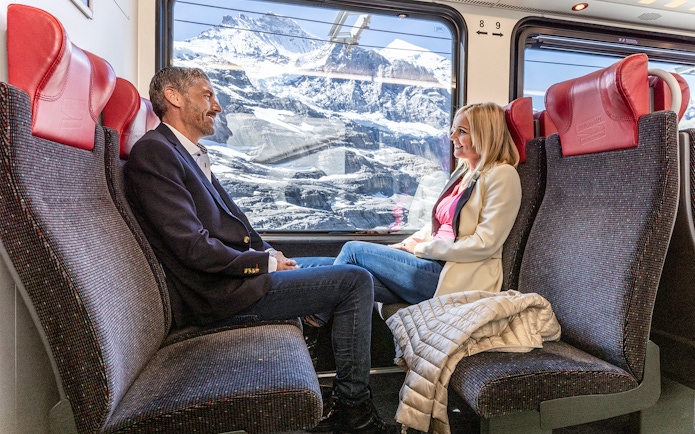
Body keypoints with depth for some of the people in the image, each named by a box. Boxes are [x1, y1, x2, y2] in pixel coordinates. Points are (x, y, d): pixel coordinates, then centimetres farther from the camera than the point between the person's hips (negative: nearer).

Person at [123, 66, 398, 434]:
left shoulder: (192, 154, 16)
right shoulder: (153, 151, -14)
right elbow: (195, 248, -22)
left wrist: (270, 252, 3)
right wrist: (267, 262, -11)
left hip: (235, 271, 10)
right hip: (221, 293, -10)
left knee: (337, 266, 21)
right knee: (357, 281, -10)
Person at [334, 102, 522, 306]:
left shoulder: (501, 175, -7)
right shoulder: (463, 172, 19)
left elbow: (485, 243, -14)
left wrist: (421, 249, -10)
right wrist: (402, 247, 4)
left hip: (459, 279, -7)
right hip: (437, 262, 8)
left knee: (354, 251, -12)